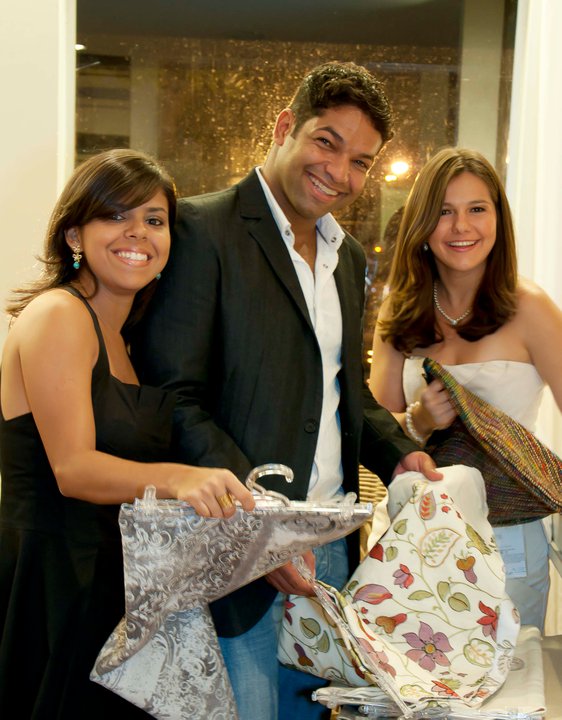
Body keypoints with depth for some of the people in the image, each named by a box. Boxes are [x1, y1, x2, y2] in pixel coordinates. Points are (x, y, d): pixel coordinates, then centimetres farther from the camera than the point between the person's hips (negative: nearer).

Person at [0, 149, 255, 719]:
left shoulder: (124, 335, 15)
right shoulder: (56, 315, -12)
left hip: (115, 581, 8)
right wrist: (173, 478, -34)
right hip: (50, 581, -8)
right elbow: (72, 468, -20)